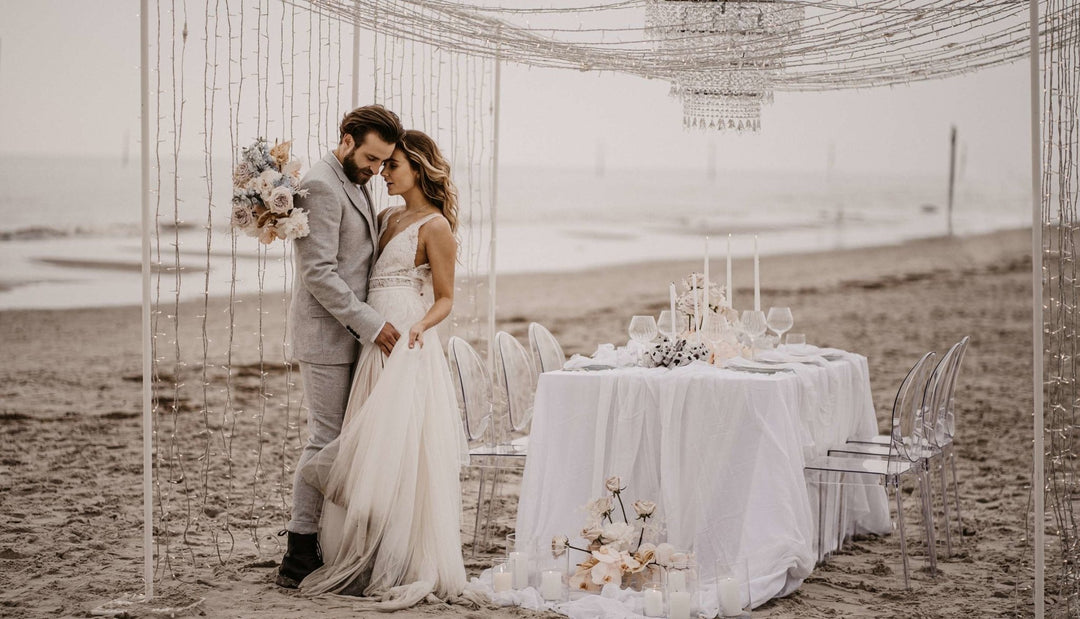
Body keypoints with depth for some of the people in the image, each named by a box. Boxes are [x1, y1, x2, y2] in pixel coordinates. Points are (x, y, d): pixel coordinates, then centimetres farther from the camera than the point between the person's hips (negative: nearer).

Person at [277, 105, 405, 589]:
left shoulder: (353, 183, 16)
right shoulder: (321, 186, -16)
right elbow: (318, 272, -22)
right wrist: (369, 322, -20)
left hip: (350, 332, 10)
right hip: (326, 336, -10)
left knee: (339, 441, 9)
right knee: (326, 440, -6)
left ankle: (320, 548, 14)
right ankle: (299, 557, 0)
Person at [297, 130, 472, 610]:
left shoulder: (435, 226, -5)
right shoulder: (388, 218, 16)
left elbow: (445, 298, -4)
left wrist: (420, 326, -22)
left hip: (406, 344, -8)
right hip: (375, 345, 8)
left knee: (399, 451, -8)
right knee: (372, 455, 7)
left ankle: (409, 568, -4)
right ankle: (371, 563, 13)